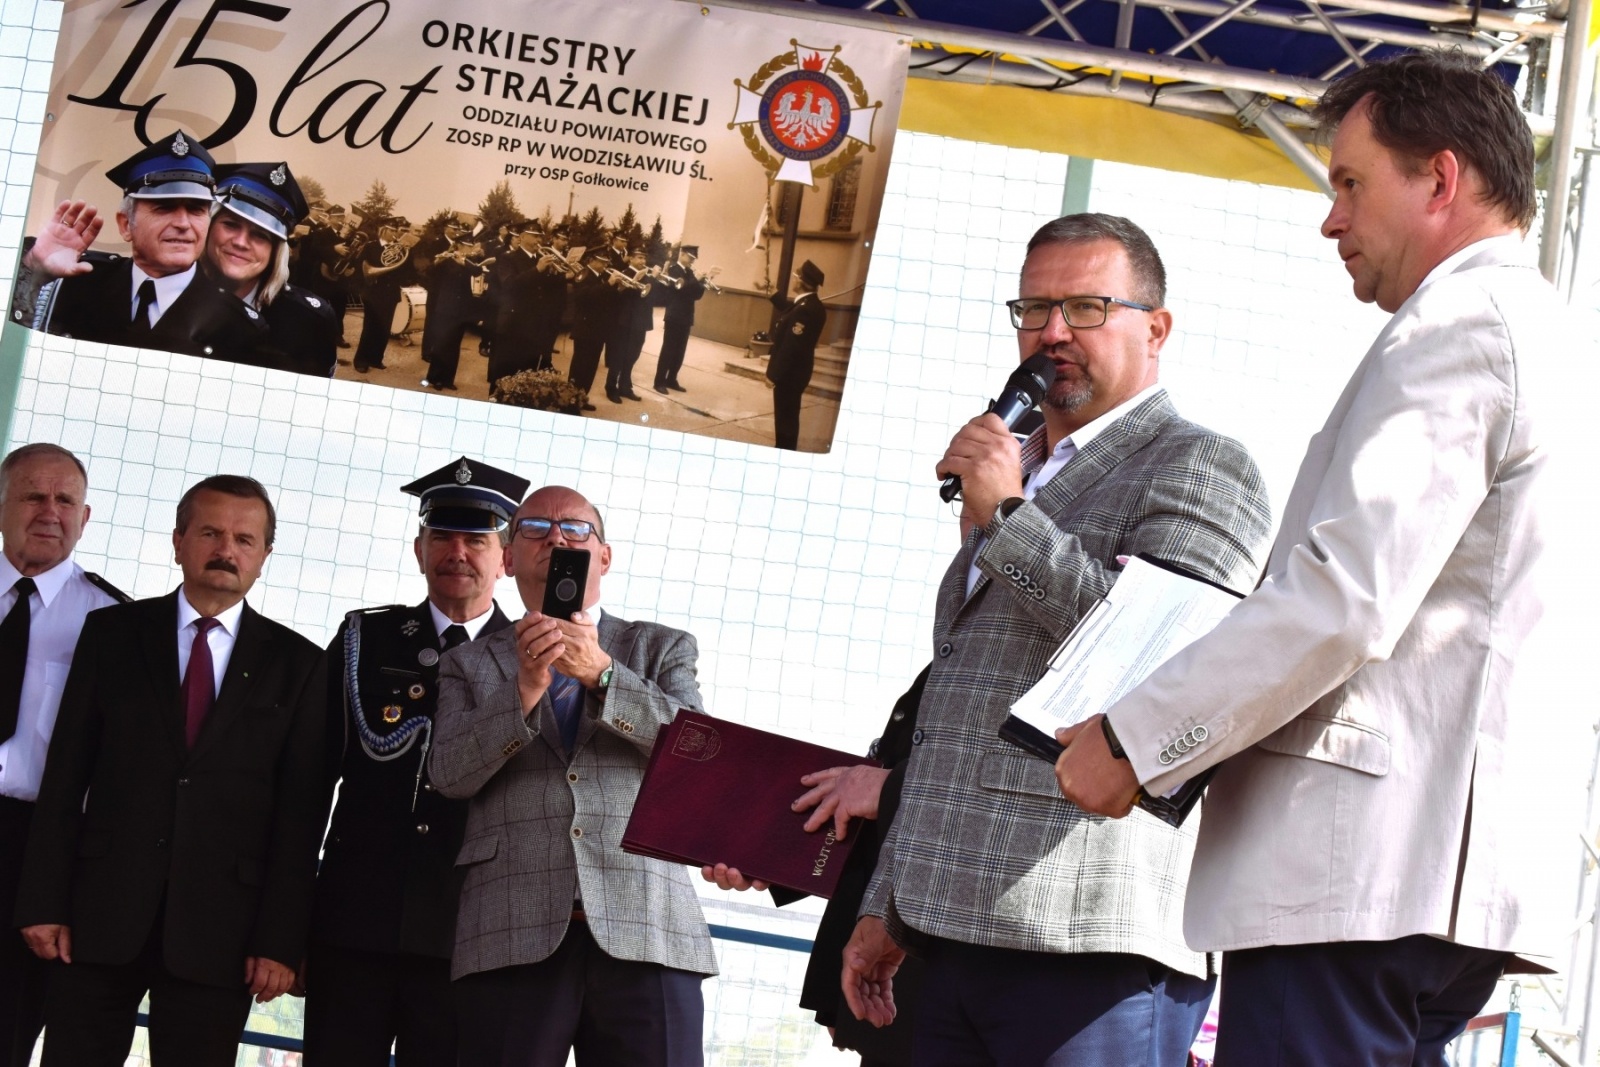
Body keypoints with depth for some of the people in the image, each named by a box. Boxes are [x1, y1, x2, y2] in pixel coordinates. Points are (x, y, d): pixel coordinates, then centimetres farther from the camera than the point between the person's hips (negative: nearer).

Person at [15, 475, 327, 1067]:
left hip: (217, 931, -1)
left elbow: (301, 811, 3)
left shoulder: (296, 664, 7)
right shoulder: (111, 633, 9)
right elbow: (65, 775, 5)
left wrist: (281, 941, -5)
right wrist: (43, 902, -2)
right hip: (101, 918, 1)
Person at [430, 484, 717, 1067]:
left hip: (646, 933, 0)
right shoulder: (469, 664, 19)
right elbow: (450, 773, 3)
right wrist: (525, 686, -13)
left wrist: (600, 672, -12)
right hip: (511, 939, 0)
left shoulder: (664, 648, 19)